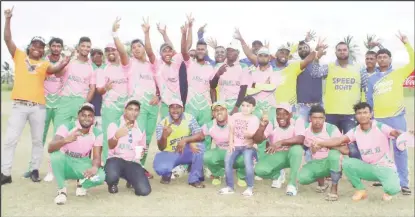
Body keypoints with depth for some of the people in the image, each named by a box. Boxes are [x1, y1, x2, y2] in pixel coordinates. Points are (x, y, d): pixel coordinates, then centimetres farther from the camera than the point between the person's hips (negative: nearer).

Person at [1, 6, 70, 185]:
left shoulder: (44, 64, 10)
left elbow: (53, 70, -10)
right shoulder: (19, 56, 13)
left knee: (37, 140, 7)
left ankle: (34, 170, 19)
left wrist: (62, 65, -31)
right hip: (19, 105, 0)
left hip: (39, 107, 1)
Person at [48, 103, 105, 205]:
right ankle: (62, 190, -15)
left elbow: (97, 157, -14)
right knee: (56, 155, -37)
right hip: (65, 162, -1)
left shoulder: (97, 133, -10)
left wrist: (95, 167, -39)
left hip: (82, 164, 2)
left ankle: (82, 184, 9)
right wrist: (66, 140, -51)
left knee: (100, 176, -29)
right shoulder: (66, 127, -18)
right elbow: (50, 149, -29)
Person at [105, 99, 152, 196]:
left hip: (133, 162, 3)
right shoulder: (114, 125, 0)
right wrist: (117, 136, -38)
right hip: (116, 159, -3)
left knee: (144, 190, -20)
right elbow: (110, 146, -16)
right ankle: (113, 184, 2)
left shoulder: (140, 129, 13)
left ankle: (131, 179, 17)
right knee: (112, 176, -40)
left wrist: (142, 152, -5)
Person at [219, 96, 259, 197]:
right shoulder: (235, 116, 8)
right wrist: (230, 143, -5)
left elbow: (255, 136, -7)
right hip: (236, 145, 3)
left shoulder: (255, 119, 0)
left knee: (248, 161, -30)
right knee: (227, 160, -20)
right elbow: (231, 131, 8)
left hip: (248, 146, -3)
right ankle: (230, 186, -7)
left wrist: (250, 135, -30)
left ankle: (250, 187, -16)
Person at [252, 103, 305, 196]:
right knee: (259, 170, -24)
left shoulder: (298, 121, -17)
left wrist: (280, 142, -45)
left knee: (297, 148, -37)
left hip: (292, 155, -1)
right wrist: (262, 125, -39)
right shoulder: (271, 124, -13)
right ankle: (277, 176, 12)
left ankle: (292, 184, -21)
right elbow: (256, 140, -23)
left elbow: (300, 139, -34)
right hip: (276, 155, 1)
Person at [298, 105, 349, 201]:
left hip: (332, 162, -3)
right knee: (302, 177, -25)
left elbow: (346, 151, -22)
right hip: (316, 163, 3)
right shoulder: (306, 130, -8)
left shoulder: (332, 129, -18)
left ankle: (334, 189, -20)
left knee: (334, 154, -38)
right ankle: (321, 181, 12)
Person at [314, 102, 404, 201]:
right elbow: (340, 140, -15)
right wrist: (320, 143, -29)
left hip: (385, 167, -4)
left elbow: (395, 133, -32)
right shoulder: (355, 131, -3)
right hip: (369, 167, 4)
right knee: (346, 163, -20)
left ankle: (388, 191, 9)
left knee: (392, 189, -32)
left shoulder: (380, 127, -14)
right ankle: (360, 190, 2)